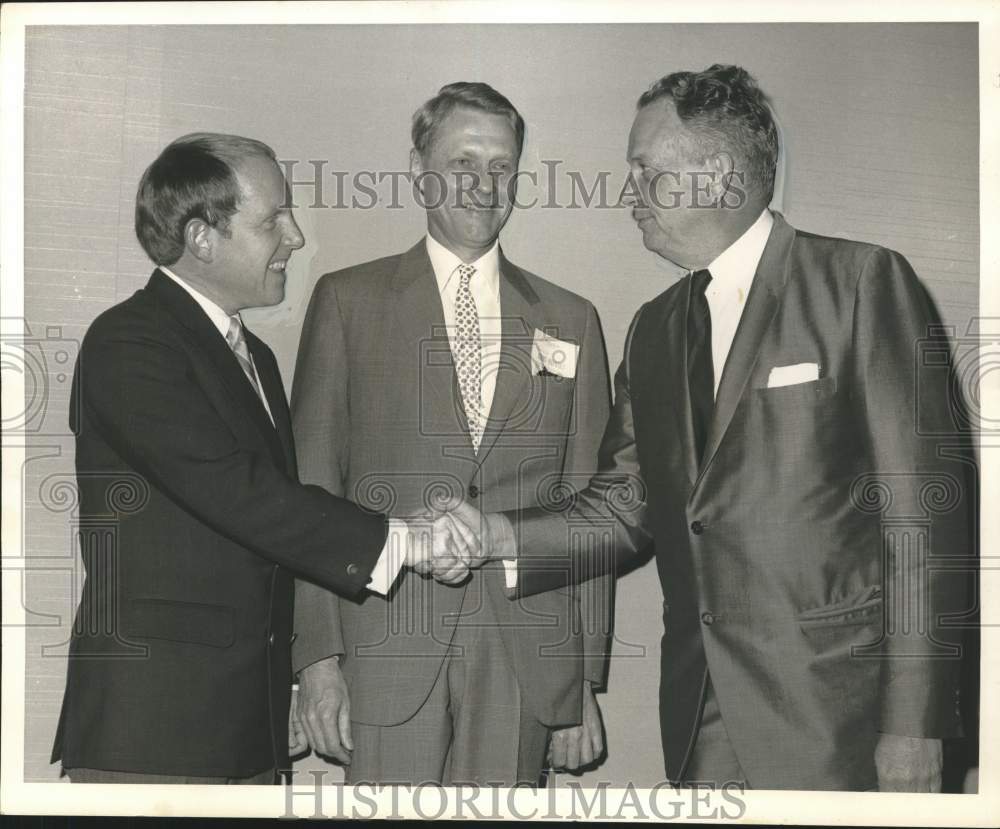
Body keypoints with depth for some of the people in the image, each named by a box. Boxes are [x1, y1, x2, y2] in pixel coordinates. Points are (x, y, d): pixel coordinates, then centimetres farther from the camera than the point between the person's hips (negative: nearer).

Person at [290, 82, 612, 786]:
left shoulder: (570, 321, 11)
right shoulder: (348, 301, 6)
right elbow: (312, 487, 2)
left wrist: (586, 680, 8)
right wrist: (317, 654, -5)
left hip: (527, 663, 2)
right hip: (388, 651, -1)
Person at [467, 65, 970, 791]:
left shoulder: (861, 281, -7)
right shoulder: (654, 328, 13)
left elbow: (923, 510, -10)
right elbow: (624, 508, 10)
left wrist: (915, 723, -13)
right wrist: (500, 535, -7)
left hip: (833, 701, -5)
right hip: (702, 708, 5)